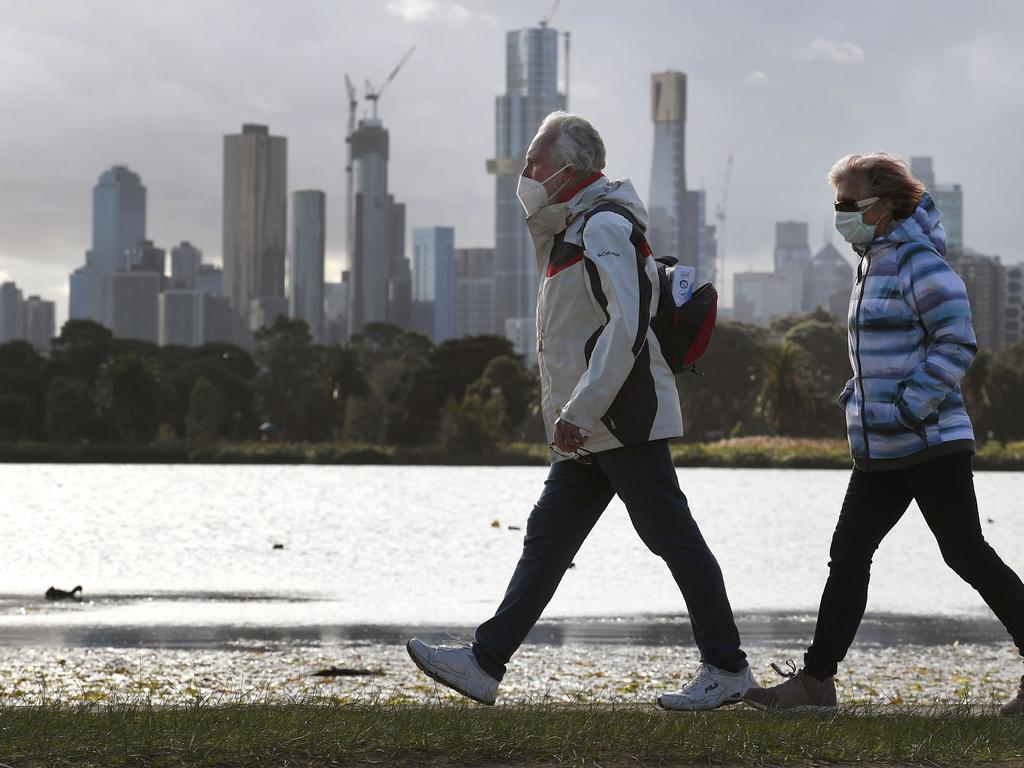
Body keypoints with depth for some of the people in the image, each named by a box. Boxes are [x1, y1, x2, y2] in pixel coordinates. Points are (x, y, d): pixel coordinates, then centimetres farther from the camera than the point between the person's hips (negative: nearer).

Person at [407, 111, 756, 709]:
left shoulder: (606, 226, -14)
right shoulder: (575, 227, 18)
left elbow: (629, 323, -24)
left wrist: (579, 410, -25)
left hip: (624, 419, -10)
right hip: (593, 430, 10)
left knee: (672, 536, -5)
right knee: (547, 540, 8)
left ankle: (727, 669, 1)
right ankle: (485, 663, 9)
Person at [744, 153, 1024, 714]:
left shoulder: (918, 262, -13)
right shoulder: (873, 261, 15)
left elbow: (957, 342, -18)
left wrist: (911, 408, -20)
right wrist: (857, 396, 15)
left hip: (929, 441, -9)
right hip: (879, 449, 9)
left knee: (966, 554, -4)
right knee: (847, 556, 4)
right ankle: (815, 680, 5)